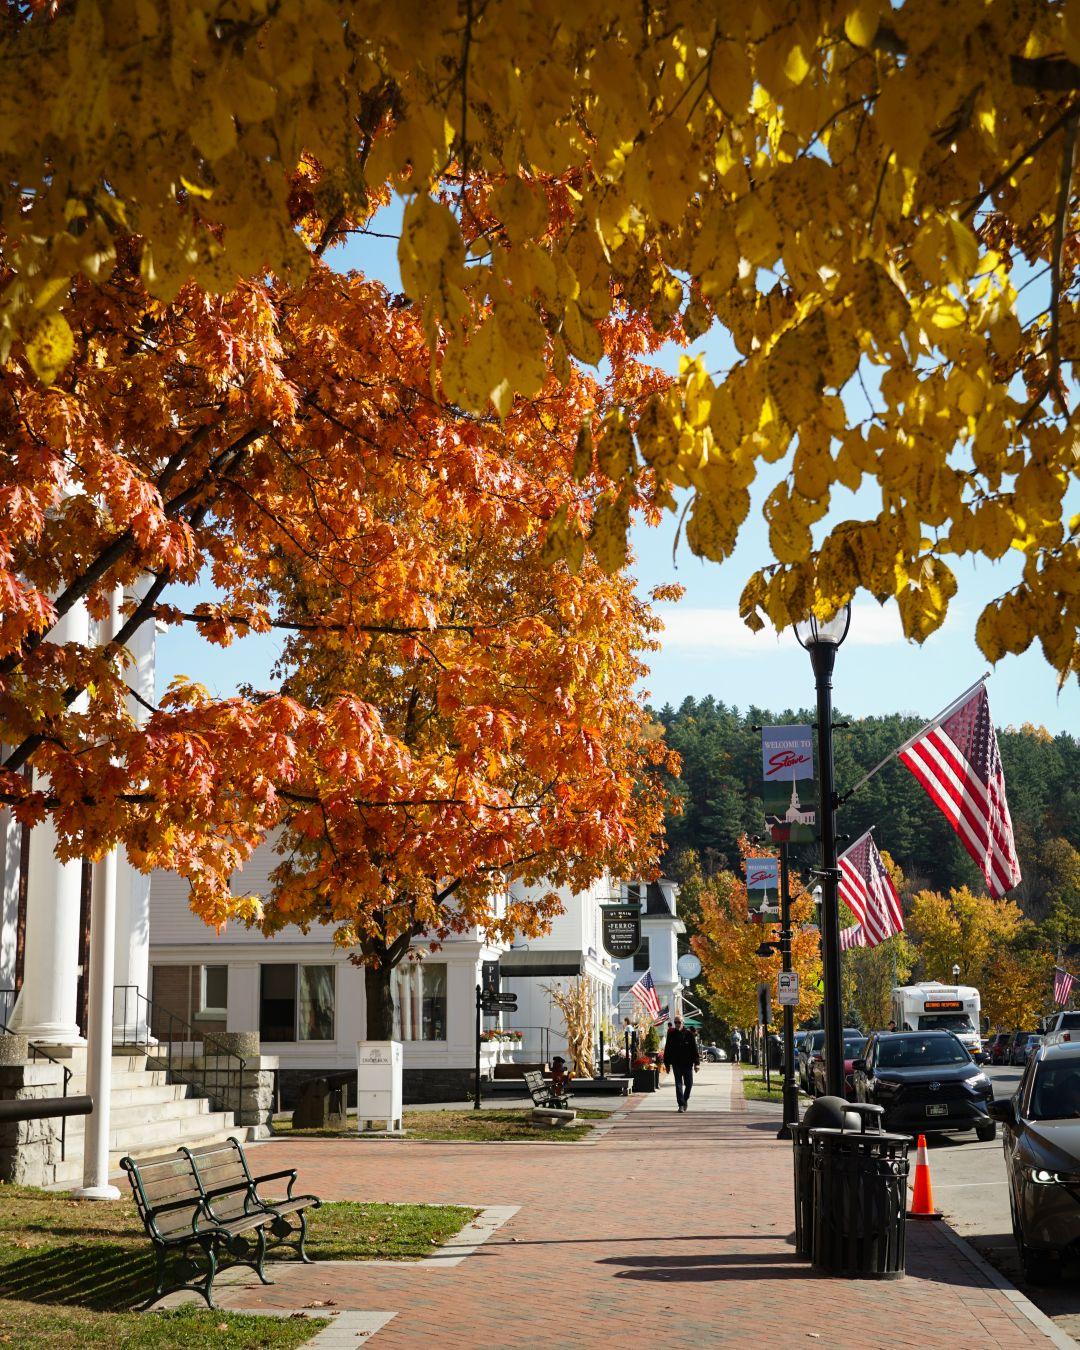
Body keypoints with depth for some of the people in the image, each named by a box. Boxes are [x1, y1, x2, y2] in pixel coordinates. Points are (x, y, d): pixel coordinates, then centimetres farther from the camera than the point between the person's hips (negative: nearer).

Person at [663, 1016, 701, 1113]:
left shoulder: (689, 1034, -1)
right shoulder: (671, 1035, 3)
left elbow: (695, 1049, 0)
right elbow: (667, 1050, 8)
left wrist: (696, 1062, -5)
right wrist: (667, 1064, 6)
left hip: (687, 1063, 0)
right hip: (676, 1064, 0)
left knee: (689, 1083, 5)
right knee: (678, 1084, -2)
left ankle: (685, 1099, 30)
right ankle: (681, 1104, -1)